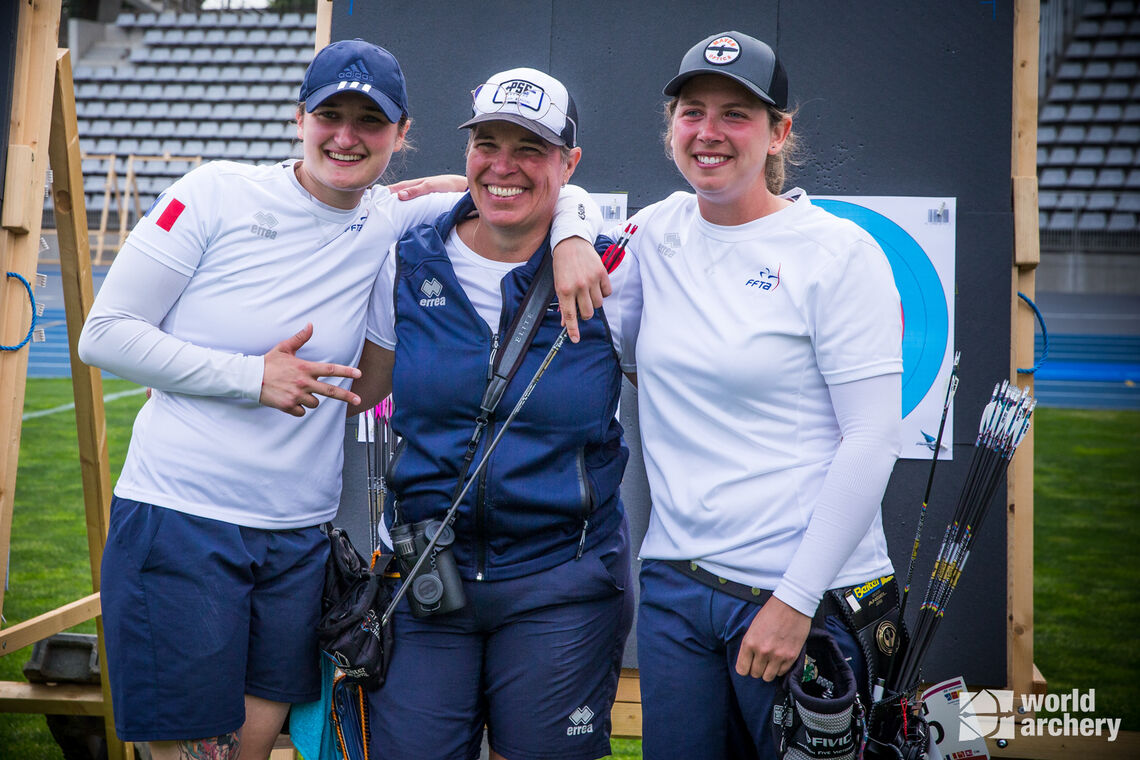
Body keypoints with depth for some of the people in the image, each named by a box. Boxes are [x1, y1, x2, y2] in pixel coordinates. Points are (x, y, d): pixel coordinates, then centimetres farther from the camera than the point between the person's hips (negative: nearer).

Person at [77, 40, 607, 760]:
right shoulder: (219, 192, -4)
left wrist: (573, 236, -16)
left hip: (302, 536, 3)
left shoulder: (393, 225, 3)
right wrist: (252, 377, -12)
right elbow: (104, 334, -4)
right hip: (177, 517, -3)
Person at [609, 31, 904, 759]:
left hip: (807, 595, -4)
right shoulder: (657, 232, 5)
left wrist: (796, 600, -15)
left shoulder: (840, 252, -9)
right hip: (674, 584, 5)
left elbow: (872, 441, -12)